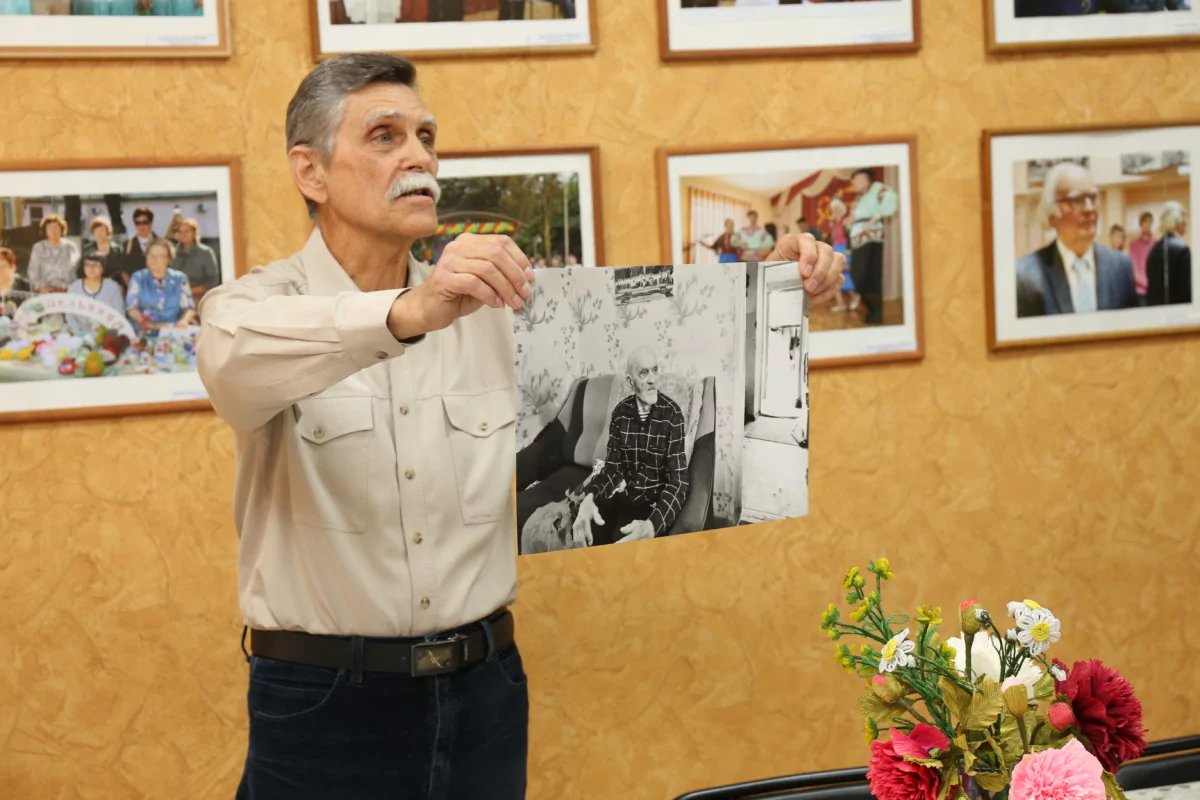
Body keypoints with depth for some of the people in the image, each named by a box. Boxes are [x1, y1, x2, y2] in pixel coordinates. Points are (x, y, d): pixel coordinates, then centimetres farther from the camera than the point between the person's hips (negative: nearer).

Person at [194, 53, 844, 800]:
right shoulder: (256, 306, -6)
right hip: (325, 704, -4)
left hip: (483, 689, 4)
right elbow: (238, 359, -30)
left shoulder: (490, 304, 7)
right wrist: (408, 314, -46)